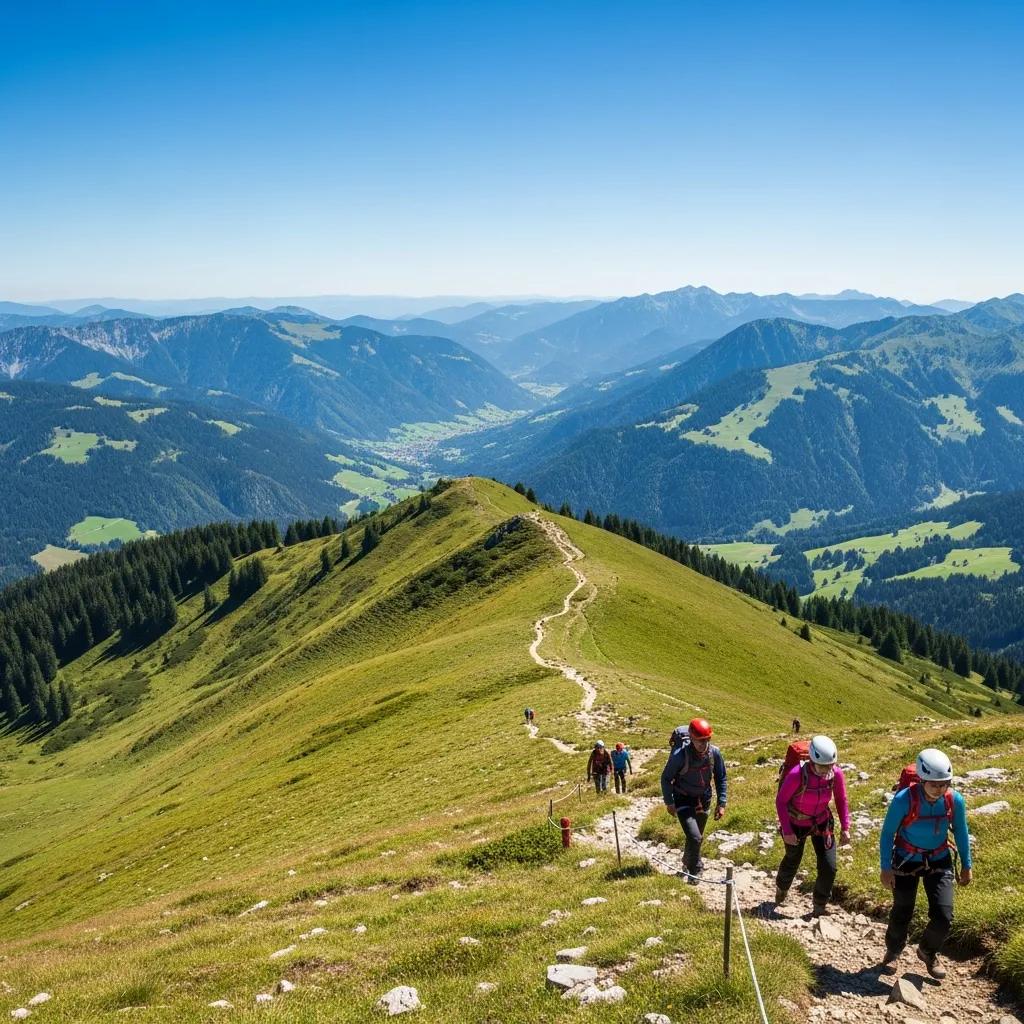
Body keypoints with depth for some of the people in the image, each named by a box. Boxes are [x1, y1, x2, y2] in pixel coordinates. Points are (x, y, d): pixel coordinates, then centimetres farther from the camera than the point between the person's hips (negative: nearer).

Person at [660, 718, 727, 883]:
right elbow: (666, 778, -12)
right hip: (684, 800, -4)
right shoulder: (680, 755, -28)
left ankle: (687, 862, 46)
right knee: (695, 837, -16)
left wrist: (721, 803, -2)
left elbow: (721, 778, 0)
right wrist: (669, 803, -11)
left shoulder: (714, 753, -16)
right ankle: (694, 870, 7)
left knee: (697, 837, 18)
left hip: (703, 800, 4)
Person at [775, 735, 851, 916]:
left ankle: (819, 907, 20)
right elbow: (780, 800, -21)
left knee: (829, 868, -3)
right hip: (796, 824, -2)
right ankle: (781, 889, 53)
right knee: (792, 861, 20)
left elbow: (841, 800, -5)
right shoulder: (797, 774, -35)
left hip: (822, 823, 2)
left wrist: (845, 828, -7)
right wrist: (786, 831, -21)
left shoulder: (836, 774, -23)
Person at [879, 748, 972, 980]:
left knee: (943, 917, -5)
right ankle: (893, 952, 41)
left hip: (939, 861, 2)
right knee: (901, 913, 11)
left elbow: (961, 832, 0)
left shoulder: (955, 800, -19)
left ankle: (928, 952, 27)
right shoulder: (904, 800, -28)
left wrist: (966, 865, 7)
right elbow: (887, 833, -14)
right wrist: (886, 868, -12)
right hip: (906, 861, -2)